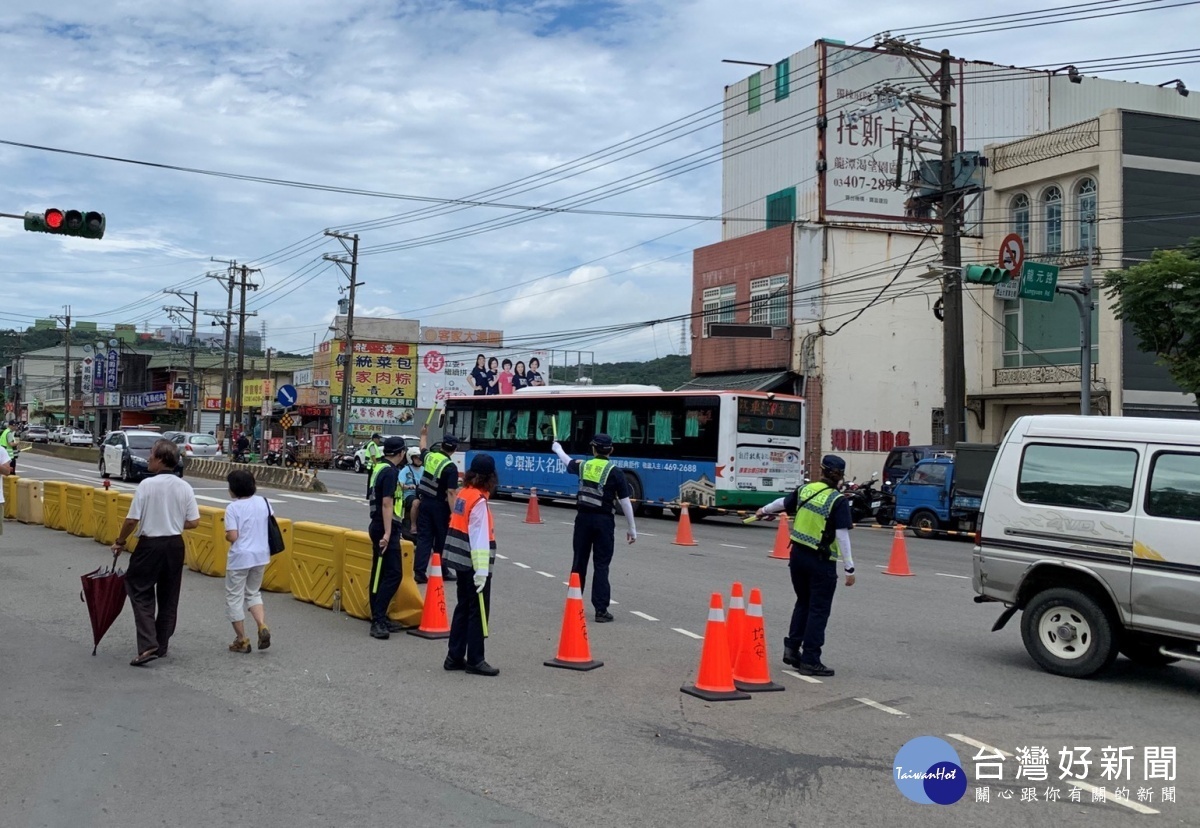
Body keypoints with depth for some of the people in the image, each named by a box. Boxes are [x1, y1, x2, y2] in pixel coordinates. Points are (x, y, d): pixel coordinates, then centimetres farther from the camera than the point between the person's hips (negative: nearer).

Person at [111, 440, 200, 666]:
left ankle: (148, 645, -10)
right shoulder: (184, 487, -3)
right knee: (169, 597, 14)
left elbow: (132, 520, -12)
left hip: (150, 544, -4)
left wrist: (120, 541, 4)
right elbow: (193, 522, -2)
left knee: (141, 593, 4)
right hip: (175, 545, 4)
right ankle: (161, 645, 22)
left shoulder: (147, 485, -14)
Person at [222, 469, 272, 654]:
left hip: (240, 557, -5)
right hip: (261, 556, 5)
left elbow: (232, 536, -18)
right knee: (253, 593, 23)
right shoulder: (263, 503, 1)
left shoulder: (233, 508, -13)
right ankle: (262, 626, 1)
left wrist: (225, 535, 3)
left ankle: (241, 640, 14)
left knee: (234, 597, 10)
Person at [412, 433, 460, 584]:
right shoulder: (451, 467, -17)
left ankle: (419, 572, 0)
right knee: (441, 540, 9)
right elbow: (450, 492, -22)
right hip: (440, 506, -5)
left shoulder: (429, 456, 0)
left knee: (423, 538, 7)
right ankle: (442, 571, 21)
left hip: (425, 502, 5)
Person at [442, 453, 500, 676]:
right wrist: (482, 570, -25)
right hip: (473, 564, -8)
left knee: (463, 607, 16)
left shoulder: (463, 493, 7)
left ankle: (455, 657, 21)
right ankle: (475, 660, 7)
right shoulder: (479, 501, -17)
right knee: (478, 611, 1)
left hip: (461, 562, 8)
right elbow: (480, 538, -22)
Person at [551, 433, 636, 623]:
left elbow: (568, 462, 27)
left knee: (579, 561, 15)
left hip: (583, 517, 4)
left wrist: (558, 449, 49)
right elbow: (625, 502, -8)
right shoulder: (615, 472, -8)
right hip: (603, 520, -4)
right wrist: (631, 528, -1)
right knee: (601, 565, -1)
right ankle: (601, 610, -3)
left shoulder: (583, 465, 4)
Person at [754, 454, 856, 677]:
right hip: (821, 561, -6)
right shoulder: (838, 500, -14)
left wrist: (765, 510, 41)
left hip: (798, 554, 6)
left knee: (803, 603, 22)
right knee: (819, 610, 3)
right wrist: (849, 568, -13)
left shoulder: (805, 490, 2)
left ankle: (791, 648, 23)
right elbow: (842, 536, -17)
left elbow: (783, 503, 21)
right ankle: (810, 660, 6)